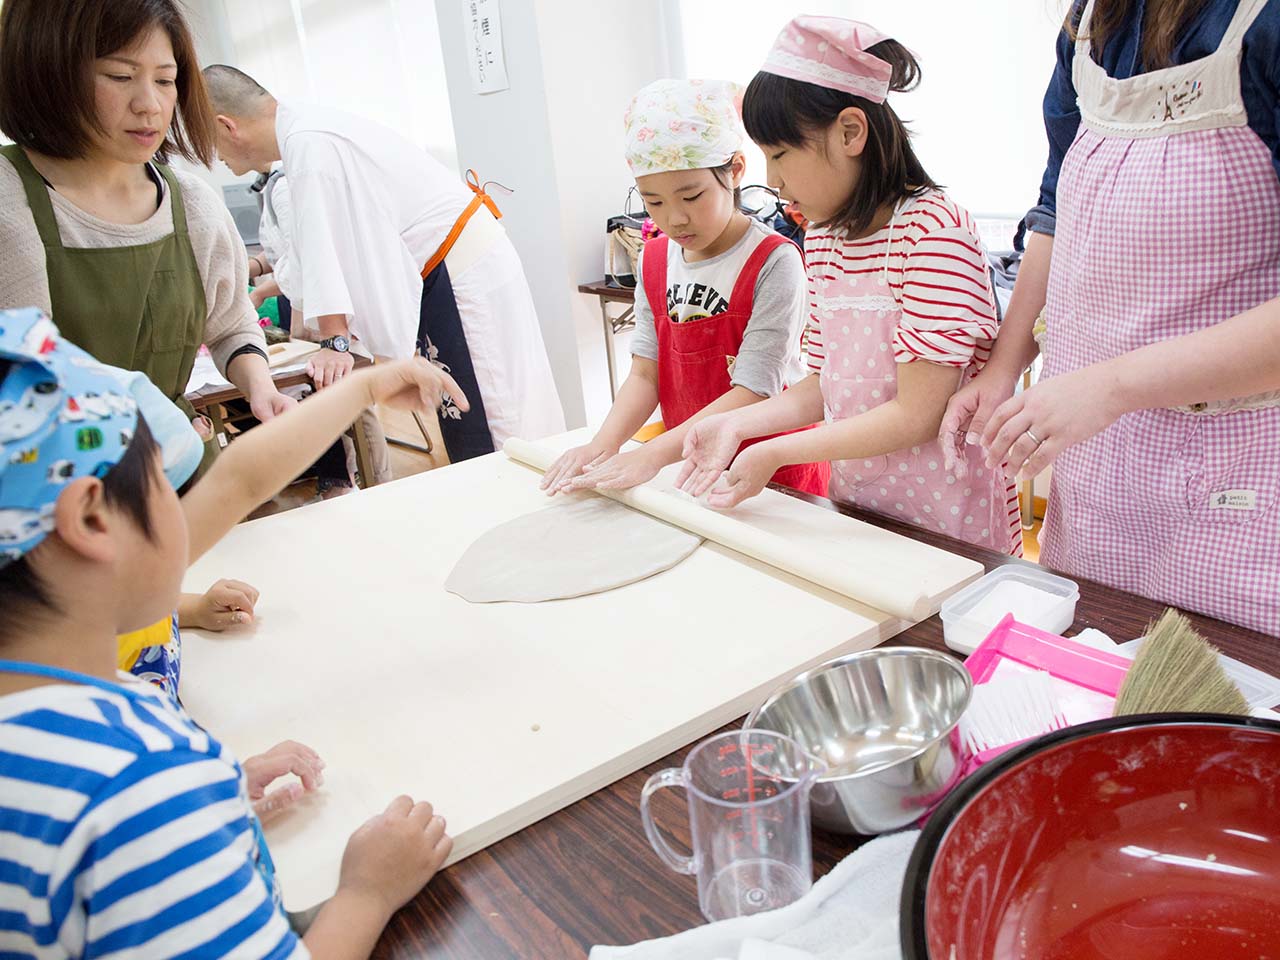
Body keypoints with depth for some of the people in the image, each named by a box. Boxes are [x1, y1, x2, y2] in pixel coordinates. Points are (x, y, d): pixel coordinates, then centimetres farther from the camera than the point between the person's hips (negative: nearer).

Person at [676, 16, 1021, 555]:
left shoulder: (932, 228, -19)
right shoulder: (821, 240, 5)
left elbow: (915, 416, -22)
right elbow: (826, 386, 9)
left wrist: (775, 453, -19)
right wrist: (738, 425, -6)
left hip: (947, 518, -6)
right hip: (855, 507, 7)